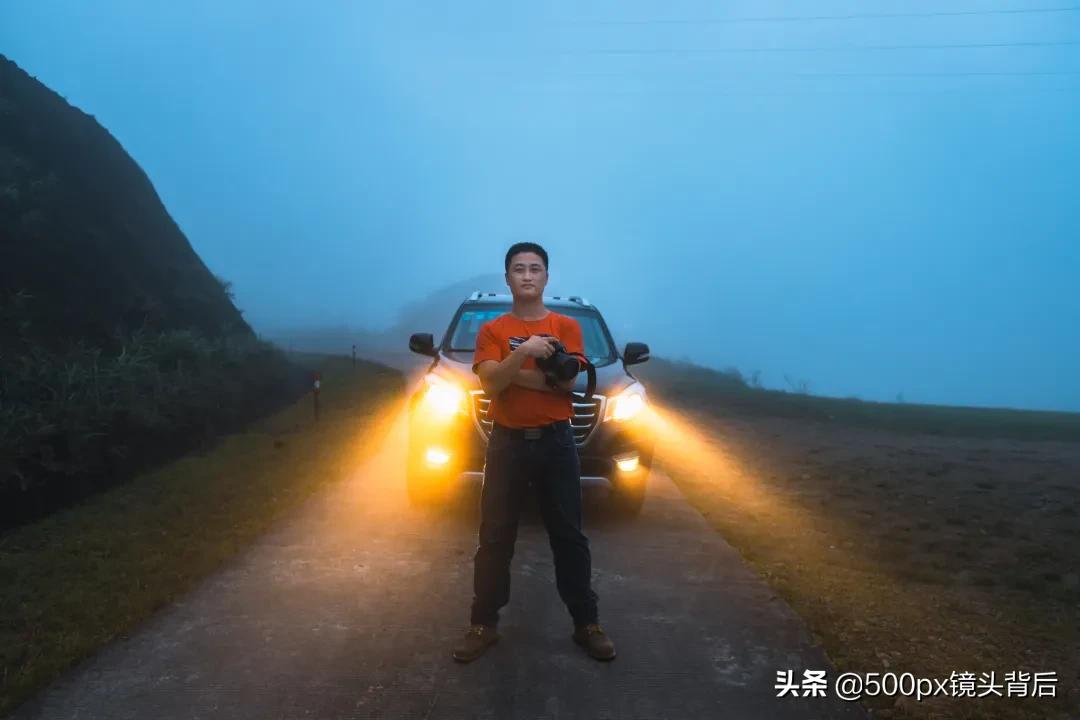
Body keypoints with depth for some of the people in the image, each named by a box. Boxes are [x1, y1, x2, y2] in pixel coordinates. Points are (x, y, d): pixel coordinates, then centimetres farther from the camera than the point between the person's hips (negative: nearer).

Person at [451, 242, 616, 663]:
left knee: (569, 536, 8)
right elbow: (490, 384, -12)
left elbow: (568, 382, -9)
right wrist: (524, 352, -25)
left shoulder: (567, 327, 3)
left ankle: (586, 623, 20)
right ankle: (483, 624, 18)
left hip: (556, 441, 0)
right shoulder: (492, 331, 2)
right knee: (495, 537, 6)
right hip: (507, 442, 0)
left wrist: (513, 374, -12)